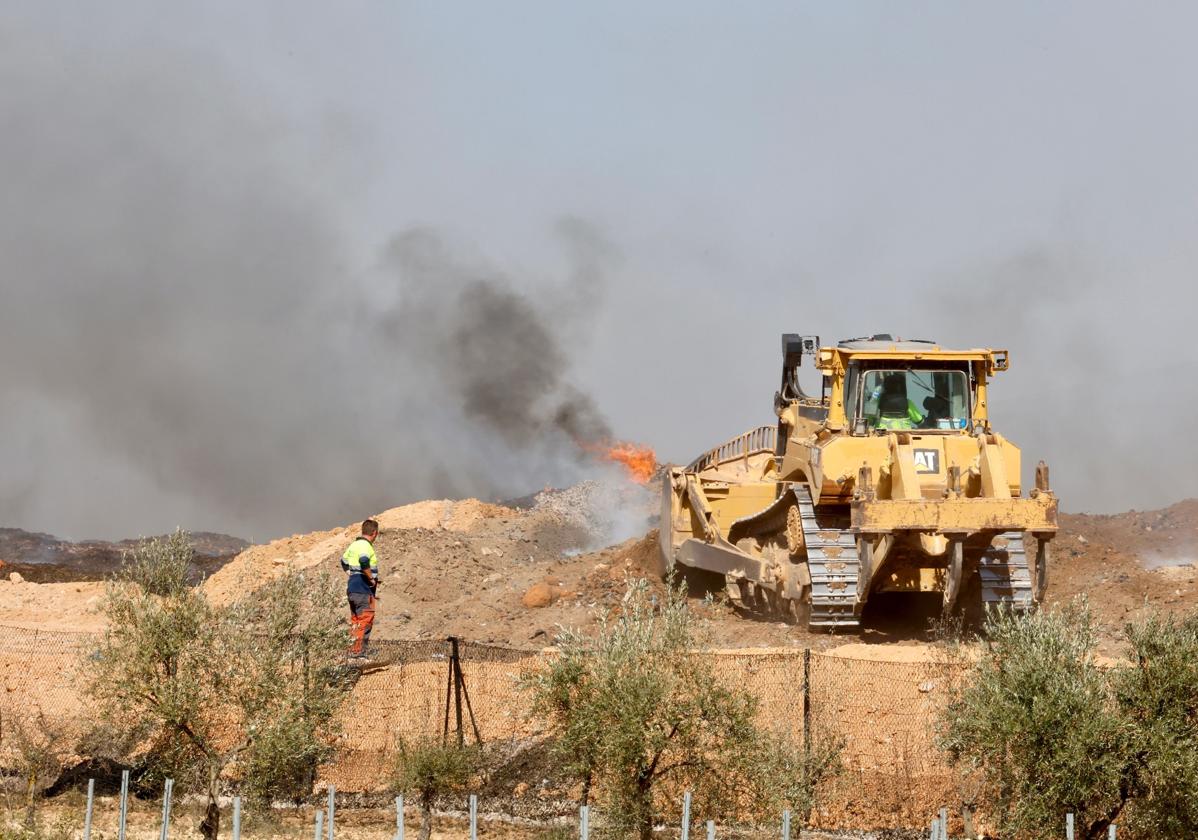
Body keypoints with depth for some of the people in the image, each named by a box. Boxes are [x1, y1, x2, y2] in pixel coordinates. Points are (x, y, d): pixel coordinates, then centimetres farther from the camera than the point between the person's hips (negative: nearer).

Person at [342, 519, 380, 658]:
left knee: (355, 621, 14)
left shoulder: (354, 545, 14)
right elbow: (364, 562, -32)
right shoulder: (366, 546, -15)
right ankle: (358, 652, -14)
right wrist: (371, 578, -20)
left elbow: (344, 561, 28)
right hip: (363, 589, -10)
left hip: (352, 587, 10)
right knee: (365, 620, -9)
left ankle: (352, 651, 16)